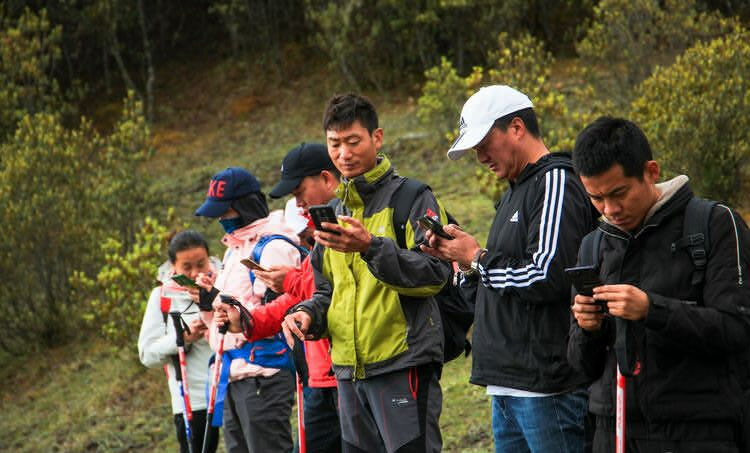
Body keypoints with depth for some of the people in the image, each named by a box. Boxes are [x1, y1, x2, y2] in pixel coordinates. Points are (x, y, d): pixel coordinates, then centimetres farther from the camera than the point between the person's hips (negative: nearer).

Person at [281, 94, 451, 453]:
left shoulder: (412, 199, -4)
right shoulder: (334, 213, 18)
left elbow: (434, 273, -15)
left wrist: (371, 247, -26)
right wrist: (308, 313, 2)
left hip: (403, 365, -7)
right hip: (350, 371, 7)